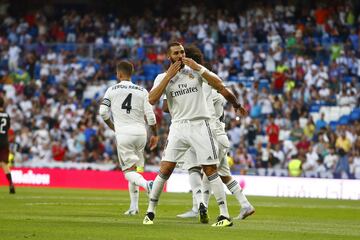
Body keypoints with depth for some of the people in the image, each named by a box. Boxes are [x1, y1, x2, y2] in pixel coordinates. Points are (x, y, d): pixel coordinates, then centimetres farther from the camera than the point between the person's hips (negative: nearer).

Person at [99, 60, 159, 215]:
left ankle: (146, 184, -34)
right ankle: (134, 207, 14)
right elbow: (150, 115, 1)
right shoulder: (142, 92, 6)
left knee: (129, 171, -1)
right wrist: (154, 134, 13)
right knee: (134, 168, 16)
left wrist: (111, 126, 18)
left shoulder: (112, 90, 2)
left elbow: (103, 112, 0)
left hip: (123, 133, -3)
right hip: (140, 132, 3)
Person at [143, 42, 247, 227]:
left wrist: (198, 68, -9)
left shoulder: (195, 69, 6)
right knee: (165, 170, -6)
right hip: (178, 127, 1)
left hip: (200, 126, -1)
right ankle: (150, 211, 7)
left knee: (210, 170, -5)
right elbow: (152, 99, -10)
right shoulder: (162, 78, 7)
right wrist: (169, 75, -9)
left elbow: (219, 85, -3)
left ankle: (225, 215, -5)